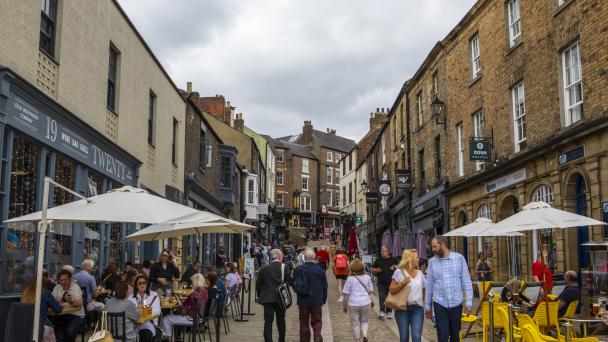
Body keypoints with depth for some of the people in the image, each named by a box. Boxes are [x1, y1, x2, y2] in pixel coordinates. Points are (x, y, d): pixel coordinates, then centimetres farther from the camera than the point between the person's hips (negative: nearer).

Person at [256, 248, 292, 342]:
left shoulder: (264, 269, -3)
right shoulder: (284, 268, -7)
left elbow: (258, 284, 2)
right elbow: (290, 282, -6)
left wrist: (260, 296, 15)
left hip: (267, 299, 0)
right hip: (281, 298, 1)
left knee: (268, 321, 2)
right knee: (281, 320, 17)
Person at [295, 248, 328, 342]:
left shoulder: (298, 270, -8)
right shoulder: (320, 270, -6)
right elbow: (325, 287, 2)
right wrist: (323, 300, 14)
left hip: (303, 301, 0)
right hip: (317, 301, 0)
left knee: (304, 324, 12)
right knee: (316, 322, 8)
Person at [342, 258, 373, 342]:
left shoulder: (350, 279, -9)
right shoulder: (367, 278, -1)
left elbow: (346, 294, -7)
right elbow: (370, 291, 8)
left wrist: (344, 305, 4)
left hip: (353, 304, -2)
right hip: (365, 303, 2)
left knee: (355, 324, 10)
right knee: (365, 321, 19)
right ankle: (364, 335, -5)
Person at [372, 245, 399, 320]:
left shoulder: (394, 260, 7)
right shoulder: (378, 260, 11)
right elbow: (372, 269, 17)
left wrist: (395, 268, -8)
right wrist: (376, 270, -4)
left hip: (391, 282, 0)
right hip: (381, 282, 0)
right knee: (381, 297, -10)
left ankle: (388, 312, 16)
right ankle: (382, 312, -13)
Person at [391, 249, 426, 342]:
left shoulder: (420, 273, 8)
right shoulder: (399, 272, -3)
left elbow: (424, 291, 15)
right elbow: (392, 290, -6)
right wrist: (402, 283, -18)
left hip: (417, 308, 2)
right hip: (402, 308, -2)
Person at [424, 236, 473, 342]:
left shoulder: (459, 258, -2)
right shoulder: (432, 261, 3)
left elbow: (466, 281, 0)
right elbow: (429, 285, 8)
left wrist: (468, 302, -4)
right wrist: (427, 306, 9)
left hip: (456, 303, 0)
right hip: (440, 304, 0)